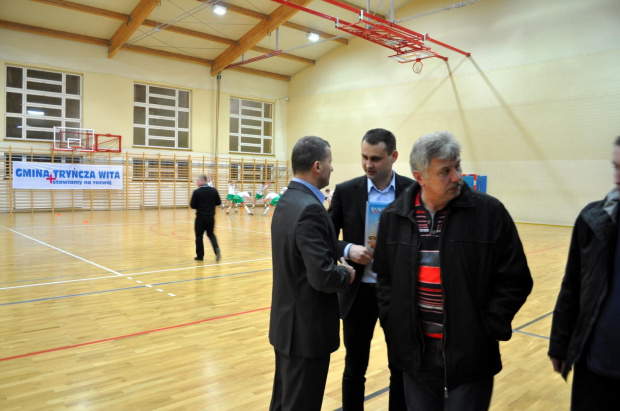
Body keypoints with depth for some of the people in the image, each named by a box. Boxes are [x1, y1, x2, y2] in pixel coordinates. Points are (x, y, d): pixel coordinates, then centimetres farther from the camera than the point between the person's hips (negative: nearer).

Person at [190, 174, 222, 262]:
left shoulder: (196, 192, -12)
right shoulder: (214, 190, -2)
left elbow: (192, 205, -10)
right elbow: (218, 202, 5)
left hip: (200, 217, -4)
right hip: (211, 216, 4)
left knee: (199, 236, 9)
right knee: (211, 234, 18)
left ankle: (200, 256, 14)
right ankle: (216, 249, -6)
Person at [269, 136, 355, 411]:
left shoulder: (287, 200, 5)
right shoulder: (310, 209, -24)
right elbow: (323, 277, -28)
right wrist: (347, 275, -8)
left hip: (287, 321, 9)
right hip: (307, 327, -9)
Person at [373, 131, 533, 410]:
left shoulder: (490, 213, -9)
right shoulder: (393, 217, -1)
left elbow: (514, 280, -5)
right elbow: (384, 278, 10)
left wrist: (487, 331, -8)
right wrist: (393, 325, 2)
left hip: (471, 353, -2)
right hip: (415, 352, 3)